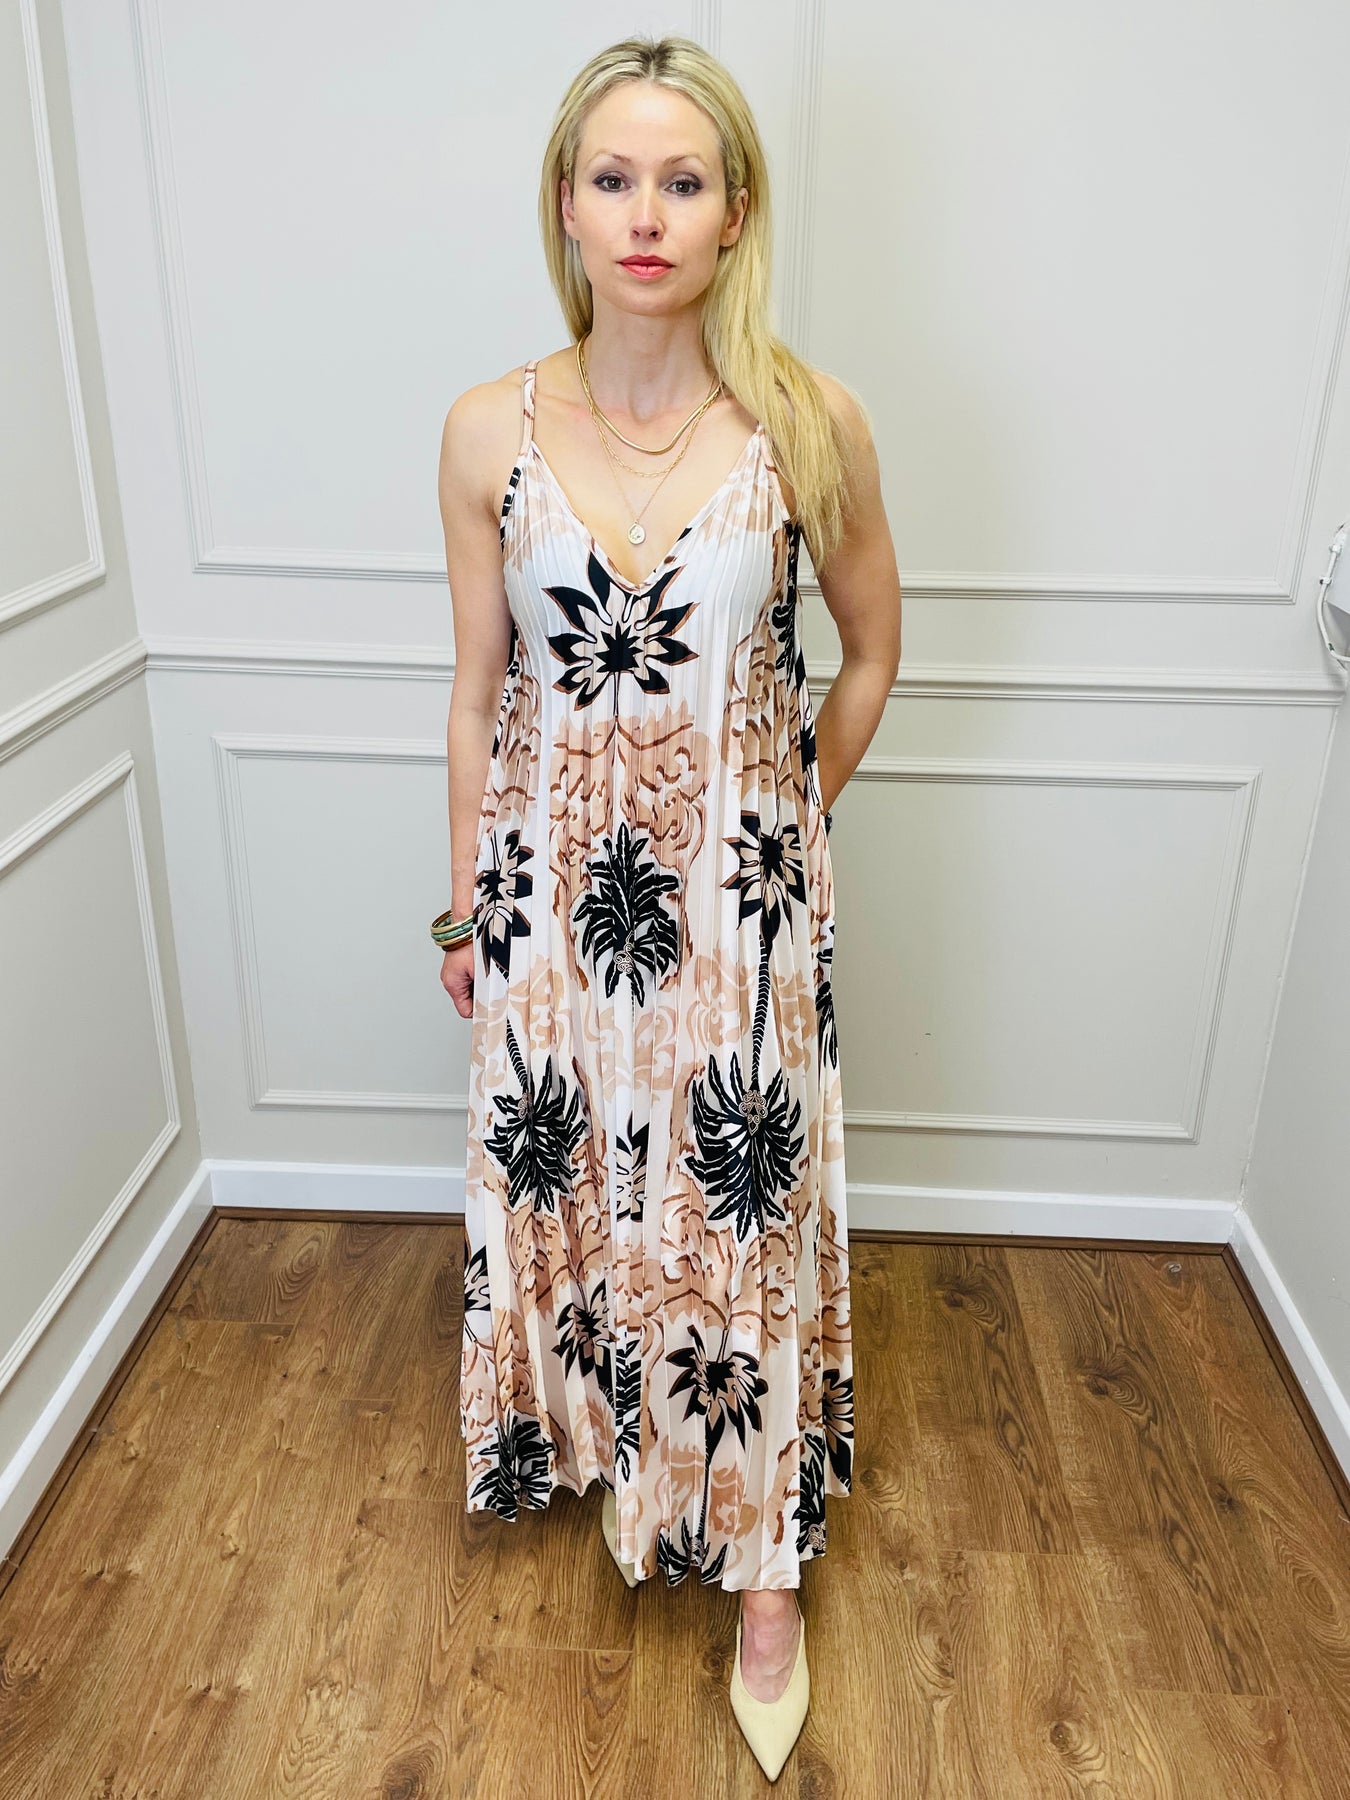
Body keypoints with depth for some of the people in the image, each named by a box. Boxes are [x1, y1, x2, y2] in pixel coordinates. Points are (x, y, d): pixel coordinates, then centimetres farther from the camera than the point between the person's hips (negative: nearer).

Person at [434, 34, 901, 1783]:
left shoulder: (808, 422, -10)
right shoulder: (491, 431, -6)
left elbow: (870, 654, 5)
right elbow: (480, 688, 2)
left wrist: (786, 820, 8)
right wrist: (465, 902, 7)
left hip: (740, 894, -1)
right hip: (552, 887, 2)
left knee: (746, 1211, 10)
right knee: (569, 1183, 18)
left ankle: (764, 1562, 32)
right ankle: (593, 1426, 50)